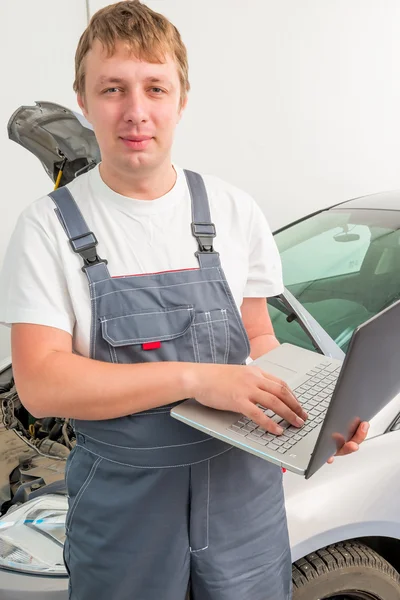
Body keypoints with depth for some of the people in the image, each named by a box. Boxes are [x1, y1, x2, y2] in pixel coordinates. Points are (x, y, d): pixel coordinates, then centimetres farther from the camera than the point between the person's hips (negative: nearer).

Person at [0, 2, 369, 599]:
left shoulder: (236, 212, -1)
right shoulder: (49, 227, -10)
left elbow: (258, 338, 7)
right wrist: (197, 377, -25)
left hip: (243, 482, 3)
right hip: (123, 497, -2)